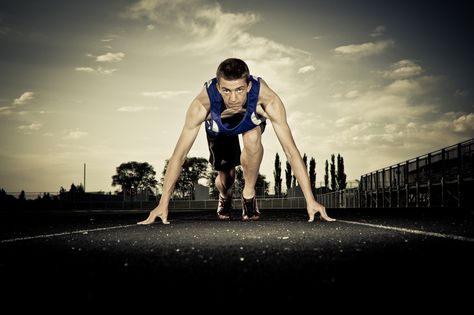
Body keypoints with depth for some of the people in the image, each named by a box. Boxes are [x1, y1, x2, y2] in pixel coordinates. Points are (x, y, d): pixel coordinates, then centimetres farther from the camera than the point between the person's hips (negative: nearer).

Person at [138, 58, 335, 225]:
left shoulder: (267, 99, -44)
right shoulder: (202, 103, -43)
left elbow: (291, 151, -40)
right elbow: (179, 155, -36)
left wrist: (310, 201, -42)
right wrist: (163, 204, -37)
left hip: (252, 122, -1)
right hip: (219, 129, 1)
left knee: (252, 138, -33)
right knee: (225, 175, -2)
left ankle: (249, 193, -9)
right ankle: (224, 198, 37)